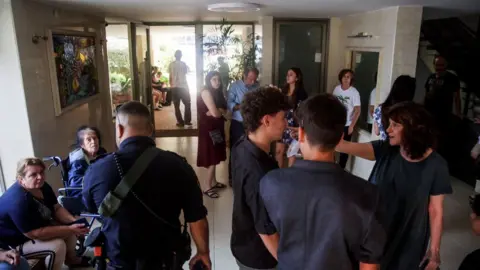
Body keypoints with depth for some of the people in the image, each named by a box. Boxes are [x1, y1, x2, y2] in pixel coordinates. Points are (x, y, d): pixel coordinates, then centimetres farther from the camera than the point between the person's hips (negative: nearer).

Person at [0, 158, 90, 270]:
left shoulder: (43, 186, -8)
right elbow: (35, 233, -34)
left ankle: (71, 259, 26)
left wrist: (74, 221, -19)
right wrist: (70, 229, -32)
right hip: (16, 241, -9)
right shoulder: (18, 201, -36)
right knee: (57, 245, -27)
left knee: (70, 226, 3)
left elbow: (56, 208, 0)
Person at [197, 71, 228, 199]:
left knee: (215, 157, 14)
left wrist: (217, 111, -15)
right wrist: (221, 111, -2)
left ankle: (214, 182, 26)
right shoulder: (206, 92, -15)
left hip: (216, 127, 8)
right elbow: (216, 113, -22)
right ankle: (208, 188, 5)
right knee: (212, 158, -4)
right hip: (208, 129, -8)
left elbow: (224, 110, 4)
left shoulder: (217, 92, 12)